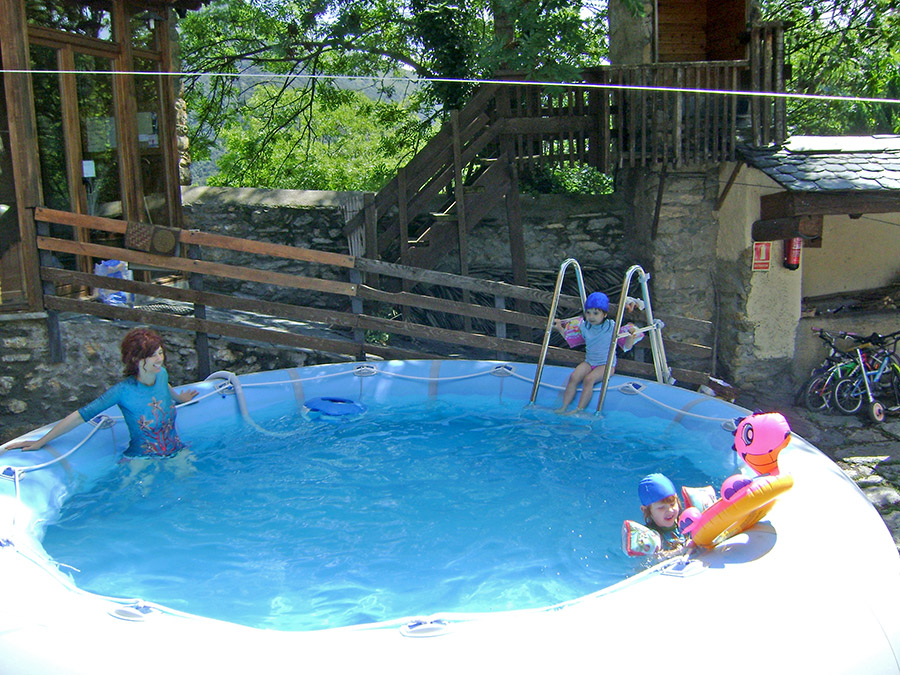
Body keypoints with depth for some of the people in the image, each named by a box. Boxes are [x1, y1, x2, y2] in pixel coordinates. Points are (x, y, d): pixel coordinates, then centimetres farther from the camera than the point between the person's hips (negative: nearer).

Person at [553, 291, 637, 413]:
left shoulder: (612, 327, -8)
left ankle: (579, 410, -26)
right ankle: (563, 407, -17)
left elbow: (626, 347, -7)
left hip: (607, 364, -4)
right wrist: (560, 328, 11)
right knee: (574, 376, -22)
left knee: (589, 379, -29)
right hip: (589, 362, 4)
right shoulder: (584, 326, 4)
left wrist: (630, 336, -26)